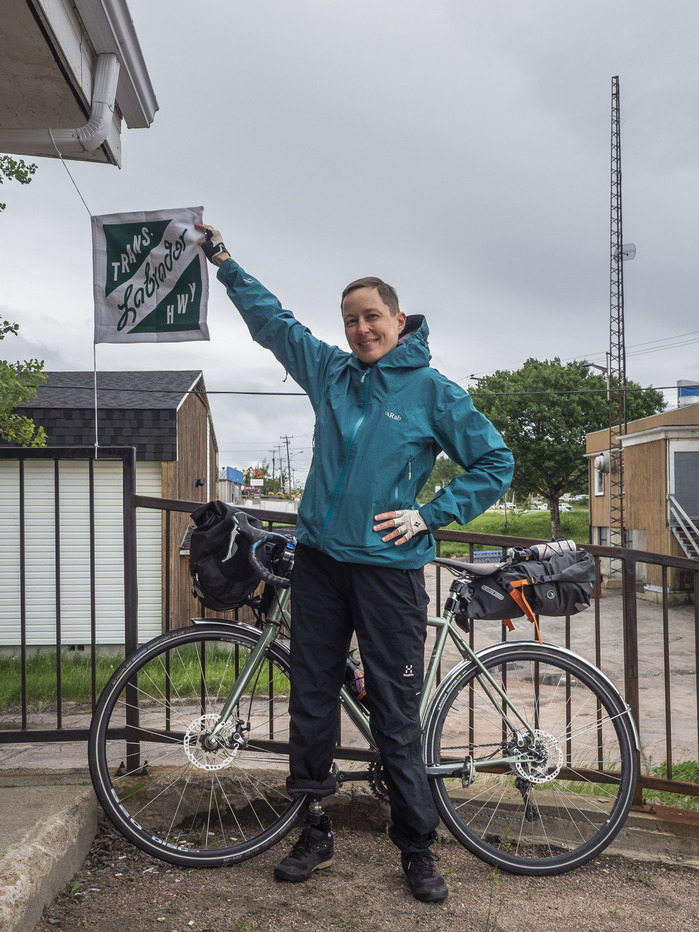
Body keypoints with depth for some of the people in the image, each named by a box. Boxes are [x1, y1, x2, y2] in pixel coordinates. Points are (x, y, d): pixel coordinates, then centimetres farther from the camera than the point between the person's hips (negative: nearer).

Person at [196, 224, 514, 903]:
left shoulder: (433, 390, -1)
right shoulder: (329, 370, 10)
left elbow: (495, 464, 1)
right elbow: (271, 320, 21)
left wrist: (428, 515, -7)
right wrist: (223, 261, 22)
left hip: (389, 567, -4)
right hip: (319, 560, 5)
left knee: (395, 714, 2)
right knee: (311, 699, 11)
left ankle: (417, 848, 19)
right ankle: (314, 830, 27)